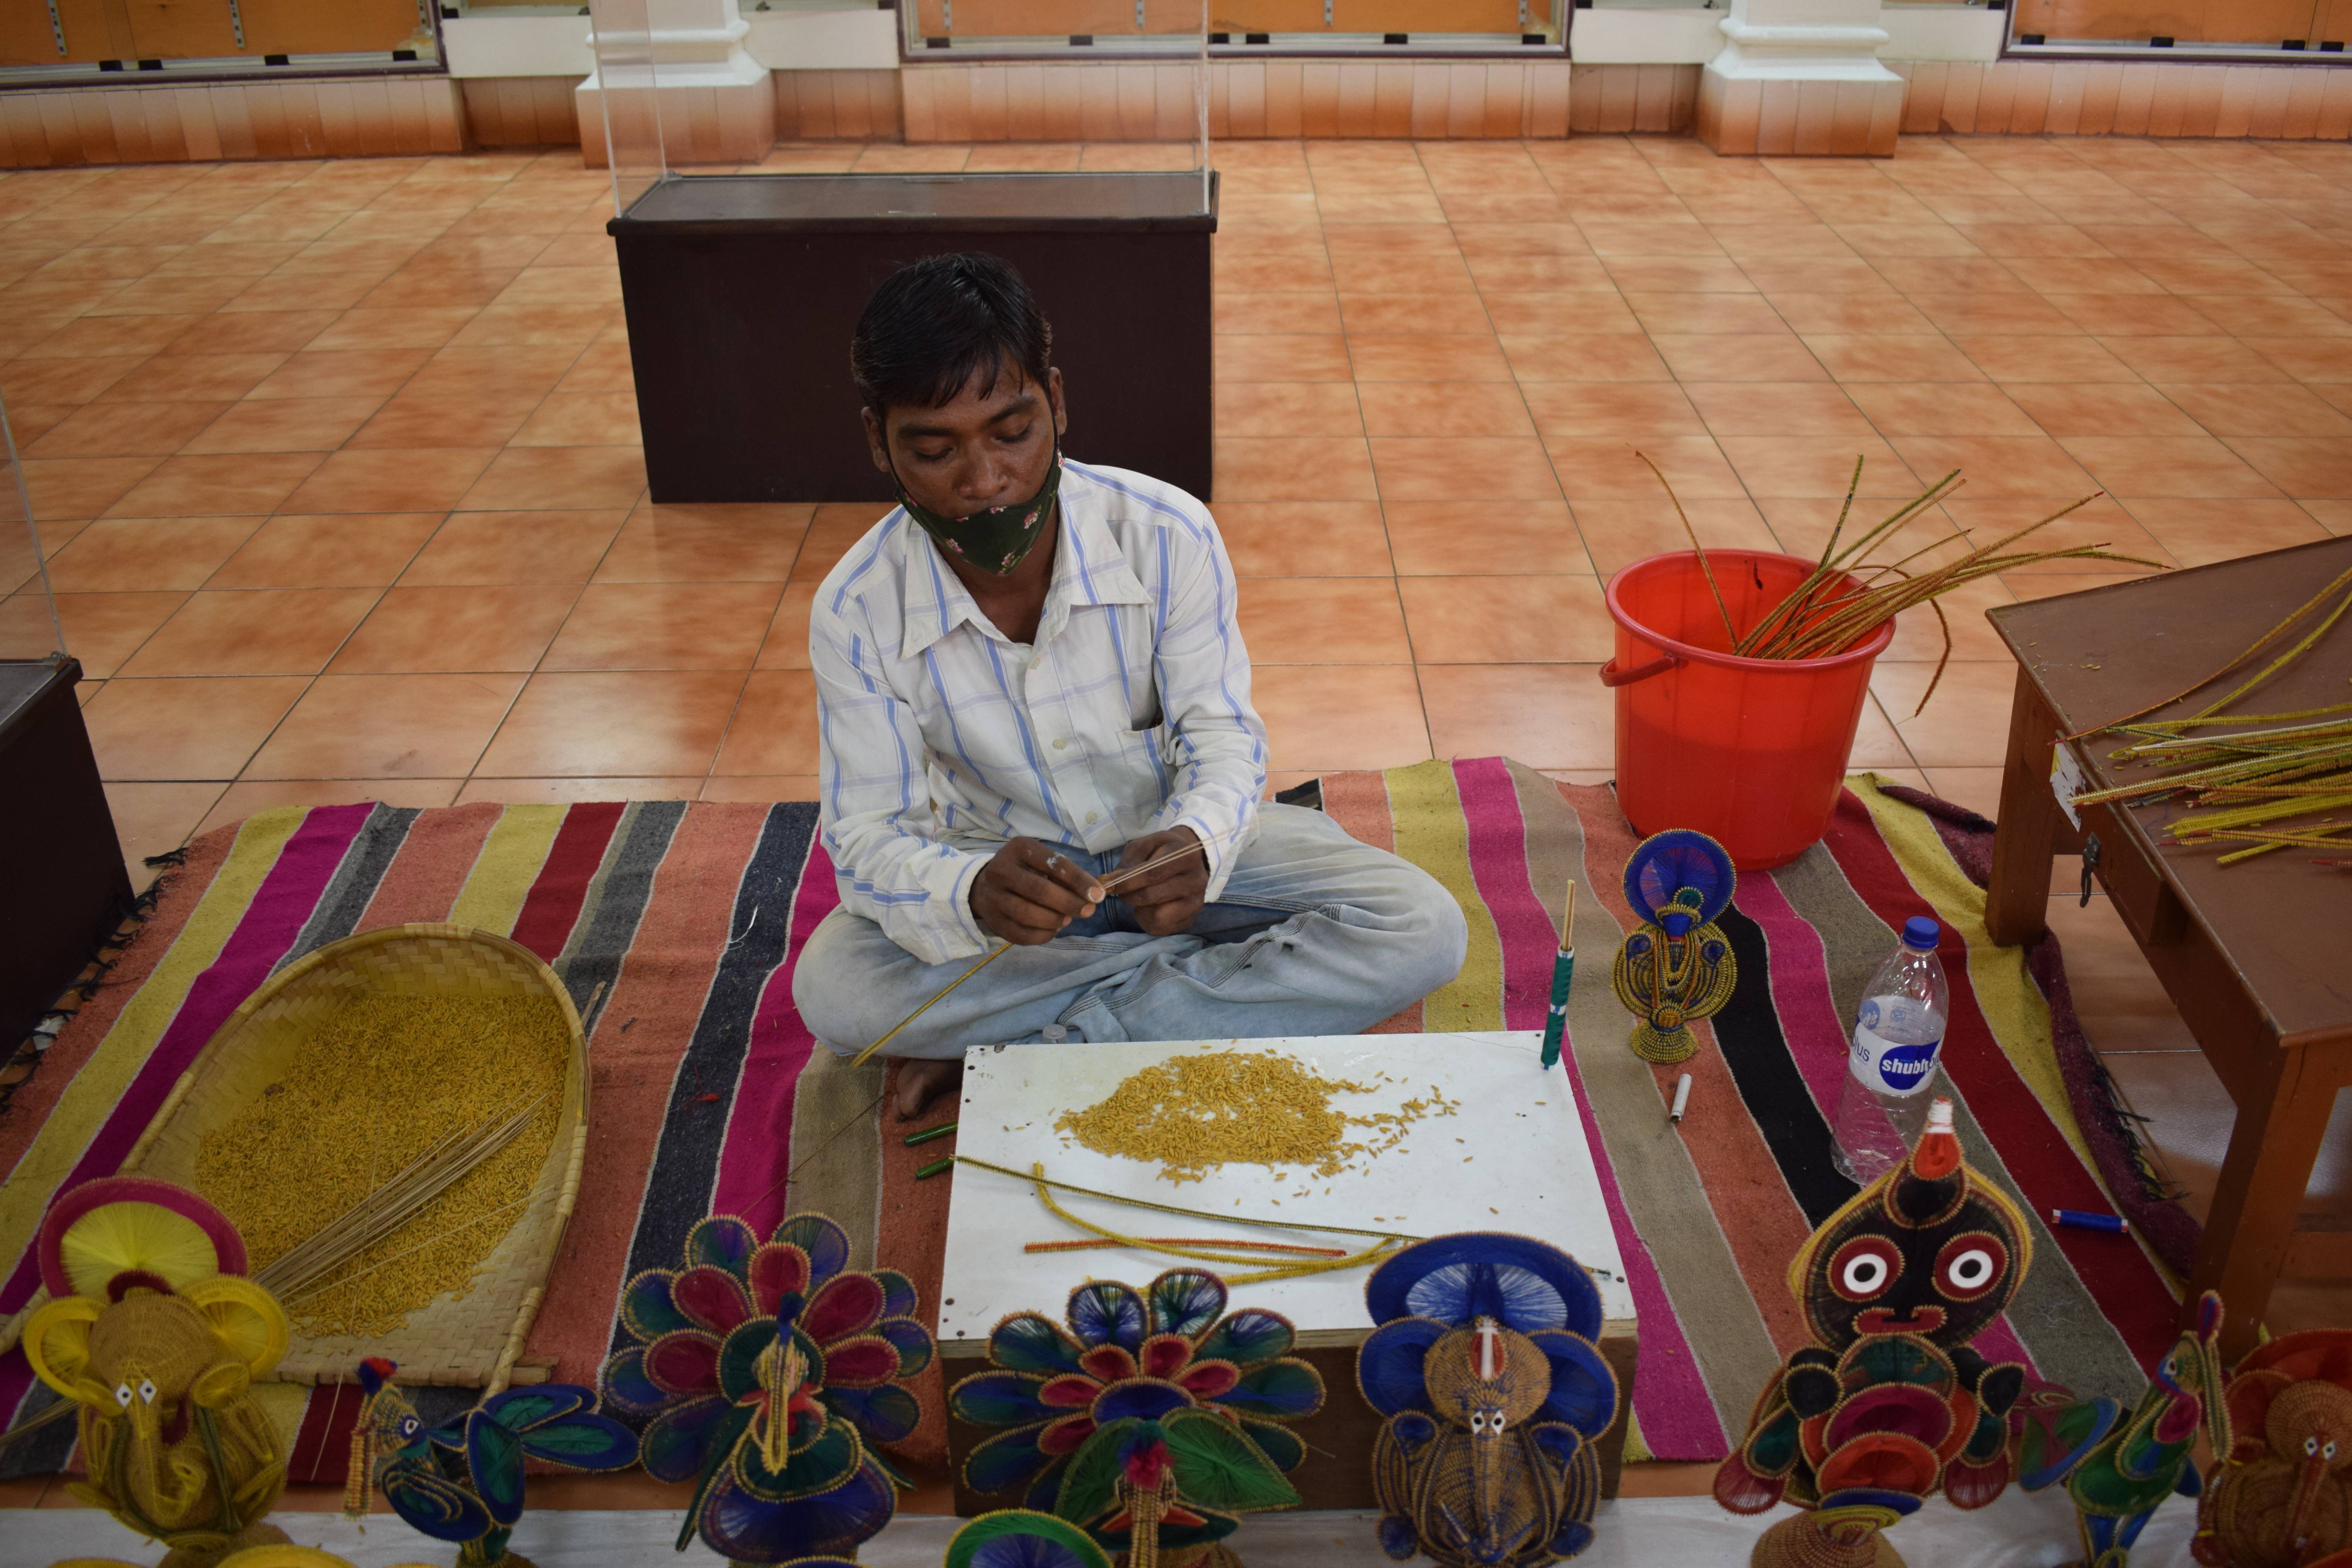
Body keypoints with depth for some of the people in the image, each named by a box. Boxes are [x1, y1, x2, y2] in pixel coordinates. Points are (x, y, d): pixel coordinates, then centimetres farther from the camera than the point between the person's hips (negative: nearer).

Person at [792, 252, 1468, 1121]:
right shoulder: (856, 610, -19)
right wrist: (972, 893, -44)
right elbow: (871, 834, -19)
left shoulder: (1168, 534, -20)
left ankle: (1032, 1050, -20)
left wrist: (1199, 843, -41)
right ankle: (1217, 979, -17)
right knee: (831, 987, -30)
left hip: (1171, 839, 1)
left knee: (1424, 931, -21)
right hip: (1002, 862, 0)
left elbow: (1222, 735, -15)